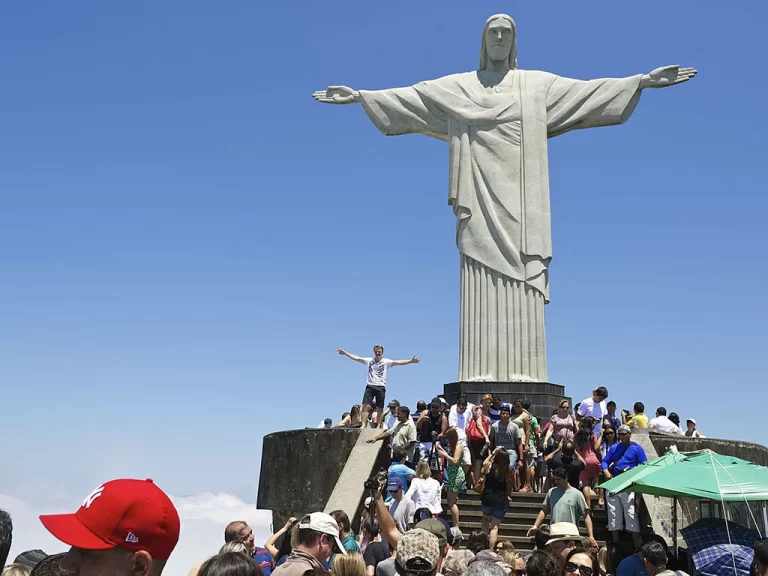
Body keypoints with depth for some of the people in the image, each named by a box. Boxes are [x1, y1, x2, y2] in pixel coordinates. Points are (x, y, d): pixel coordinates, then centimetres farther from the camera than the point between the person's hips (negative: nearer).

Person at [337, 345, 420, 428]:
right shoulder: (369, 360, 10)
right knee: (365, 406, -10)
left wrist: (411, 361, -19)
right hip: (370, 386, 1)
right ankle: (363, 425, -10)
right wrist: (344, 353, 5)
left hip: (381, 387, -1)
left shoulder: (386, 362, 4)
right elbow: (356, 358, 10)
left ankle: (378, 426, 5)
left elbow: (398, 362, -7)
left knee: (380, 408, 1)